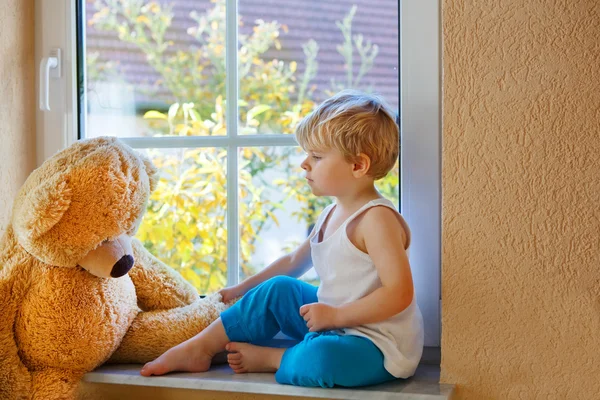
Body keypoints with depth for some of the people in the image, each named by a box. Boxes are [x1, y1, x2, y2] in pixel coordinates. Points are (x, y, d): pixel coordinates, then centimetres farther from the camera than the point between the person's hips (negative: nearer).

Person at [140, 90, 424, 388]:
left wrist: (335, 315, -23)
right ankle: (199, 348, 12)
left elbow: (399, 293, -27)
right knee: (278, 289, 9)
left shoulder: (376, 218, -21)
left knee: (319, 359, -37)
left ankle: (267, 358, -7)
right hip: (338, 324, 9)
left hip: (380, 345, -9)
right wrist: (240, 291, 24)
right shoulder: (332, 214, 9)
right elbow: (294, 262, 23)